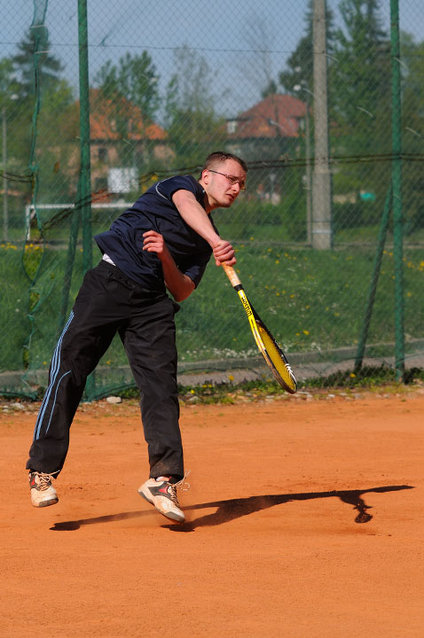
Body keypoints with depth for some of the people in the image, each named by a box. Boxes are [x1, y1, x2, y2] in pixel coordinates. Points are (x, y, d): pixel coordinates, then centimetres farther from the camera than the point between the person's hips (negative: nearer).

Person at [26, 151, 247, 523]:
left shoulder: (202, 245, 21)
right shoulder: (183, 185, 6)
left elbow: (182, 292, 9)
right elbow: (187, 206, -20)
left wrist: (165, 256, -11)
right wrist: (217, 241, -39)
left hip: (152, 303, 6)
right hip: (109, 283, -6)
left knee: (162, 383, -10)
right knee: (69, 370, -8)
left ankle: (164, 479, -15)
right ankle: (43, 471, 0)